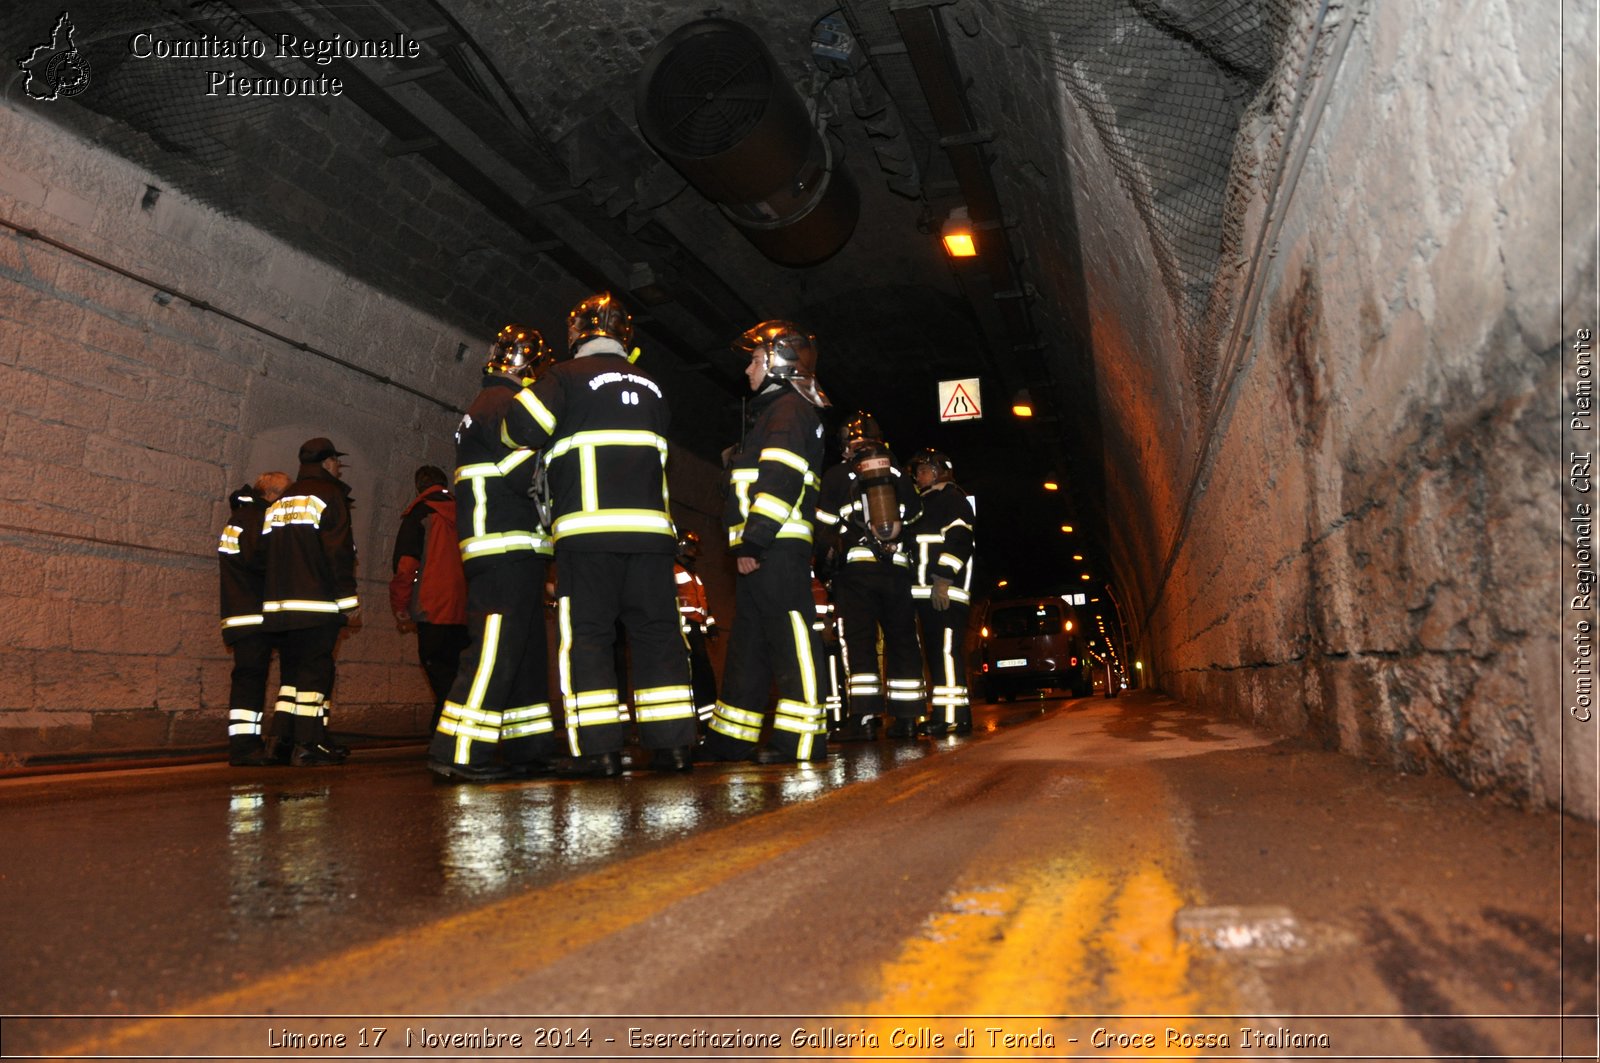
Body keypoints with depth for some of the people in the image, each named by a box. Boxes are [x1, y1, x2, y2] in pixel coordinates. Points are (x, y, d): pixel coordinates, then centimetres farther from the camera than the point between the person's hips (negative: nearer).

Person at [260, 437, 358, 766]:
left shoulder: (279, 501, 21)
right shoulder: (329, 494, -3)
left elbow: (265, 551, 19)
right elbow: (339, 550, -12)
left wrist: (276, 594, 20)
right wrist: (348, 599, -11)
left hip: (279, 602, 7)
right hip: (317, 602, -7)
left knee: (292, 668, 14)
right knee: (315, 669, -5)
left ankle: (282, 737, 9)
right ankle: (308, 744, -7)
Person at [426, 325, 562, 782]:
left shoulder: (484, 406, 27)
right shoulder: (505, 402, -6)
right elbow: (526, 472, -18)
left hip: (504, 553, 11)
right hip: (507, 550, -11)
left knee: (528, 649, 11)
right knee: (496, 648, -13)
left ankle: (529, 748, 16)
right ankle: (459, 753, -13)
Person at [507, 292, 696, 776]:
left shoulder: (567, 376, 3)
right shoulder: (649, 385, 19)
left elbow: (527, 424, -9)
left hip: (588, 529, -4)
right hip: (650, 525, 5)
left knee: (584, 635, -1)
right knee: (657, 632, 5)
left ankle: (597, 747, -5)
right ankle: (673, 742, 4)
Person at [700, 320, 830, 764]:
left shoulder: (790, 407, -5)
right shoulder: (773, 411, 28)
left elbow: (780, 479, -18)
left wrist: (752, 539, -22)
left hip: (776, 546, -11)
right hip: (764, 549, 11)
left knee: (791, 637, -10)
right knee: (747, 640, 13)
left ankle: (801, 738, -8)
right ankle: (732, 738, 20)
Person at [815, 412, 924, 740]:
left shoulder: (836, 475, 5)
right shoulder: (898, 474, 13)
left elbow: (824, 524, 4)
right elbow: (914, 517, 18)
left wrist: (825, 563, 16)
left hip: (855, 567, -3)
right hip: (896, 567, 3)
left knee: (858, 641, -5)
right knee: (902, 639, 7)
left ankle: (864, 717, -13)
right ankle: (906, 718, 8)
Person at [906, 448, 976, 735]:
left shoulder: (953, 498, 2)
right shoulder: (920, 504, 28)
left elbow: (959, 539, -11)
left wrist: (943, 578, -20)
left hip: (947, 590, -9)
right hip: (925, 592, 9)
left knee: (947, 650, -14)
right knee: (934, 652, 8)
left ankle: (953, 718, -15)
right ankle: (941, 716, 11)